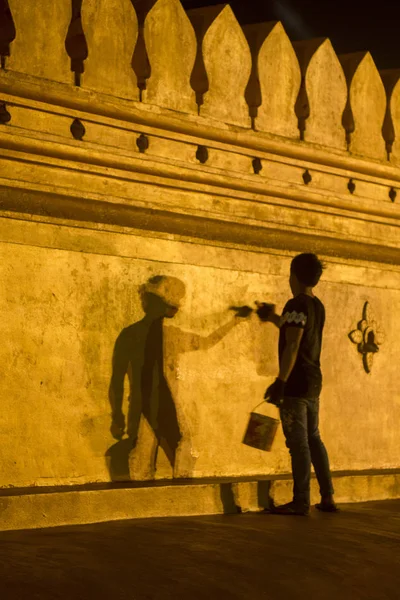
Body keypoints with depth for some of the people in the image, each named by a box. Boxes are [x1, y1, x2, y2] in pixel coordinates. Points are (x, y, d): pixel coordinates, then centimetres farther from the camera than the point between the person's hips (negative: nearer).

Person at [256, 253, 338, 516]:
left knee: (298, 442, -4)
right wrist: (275, 318, 43)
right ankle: (328, 497, 18)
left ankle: (301, 502, -1)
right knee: (313, 438, 16)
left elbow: (292, 346, -21)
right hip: (314, 382, 9)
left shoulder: (297, 305, -14)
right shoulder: (318, 306, 12)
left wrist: (280, 382, -22)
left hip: (296, 383, -9)